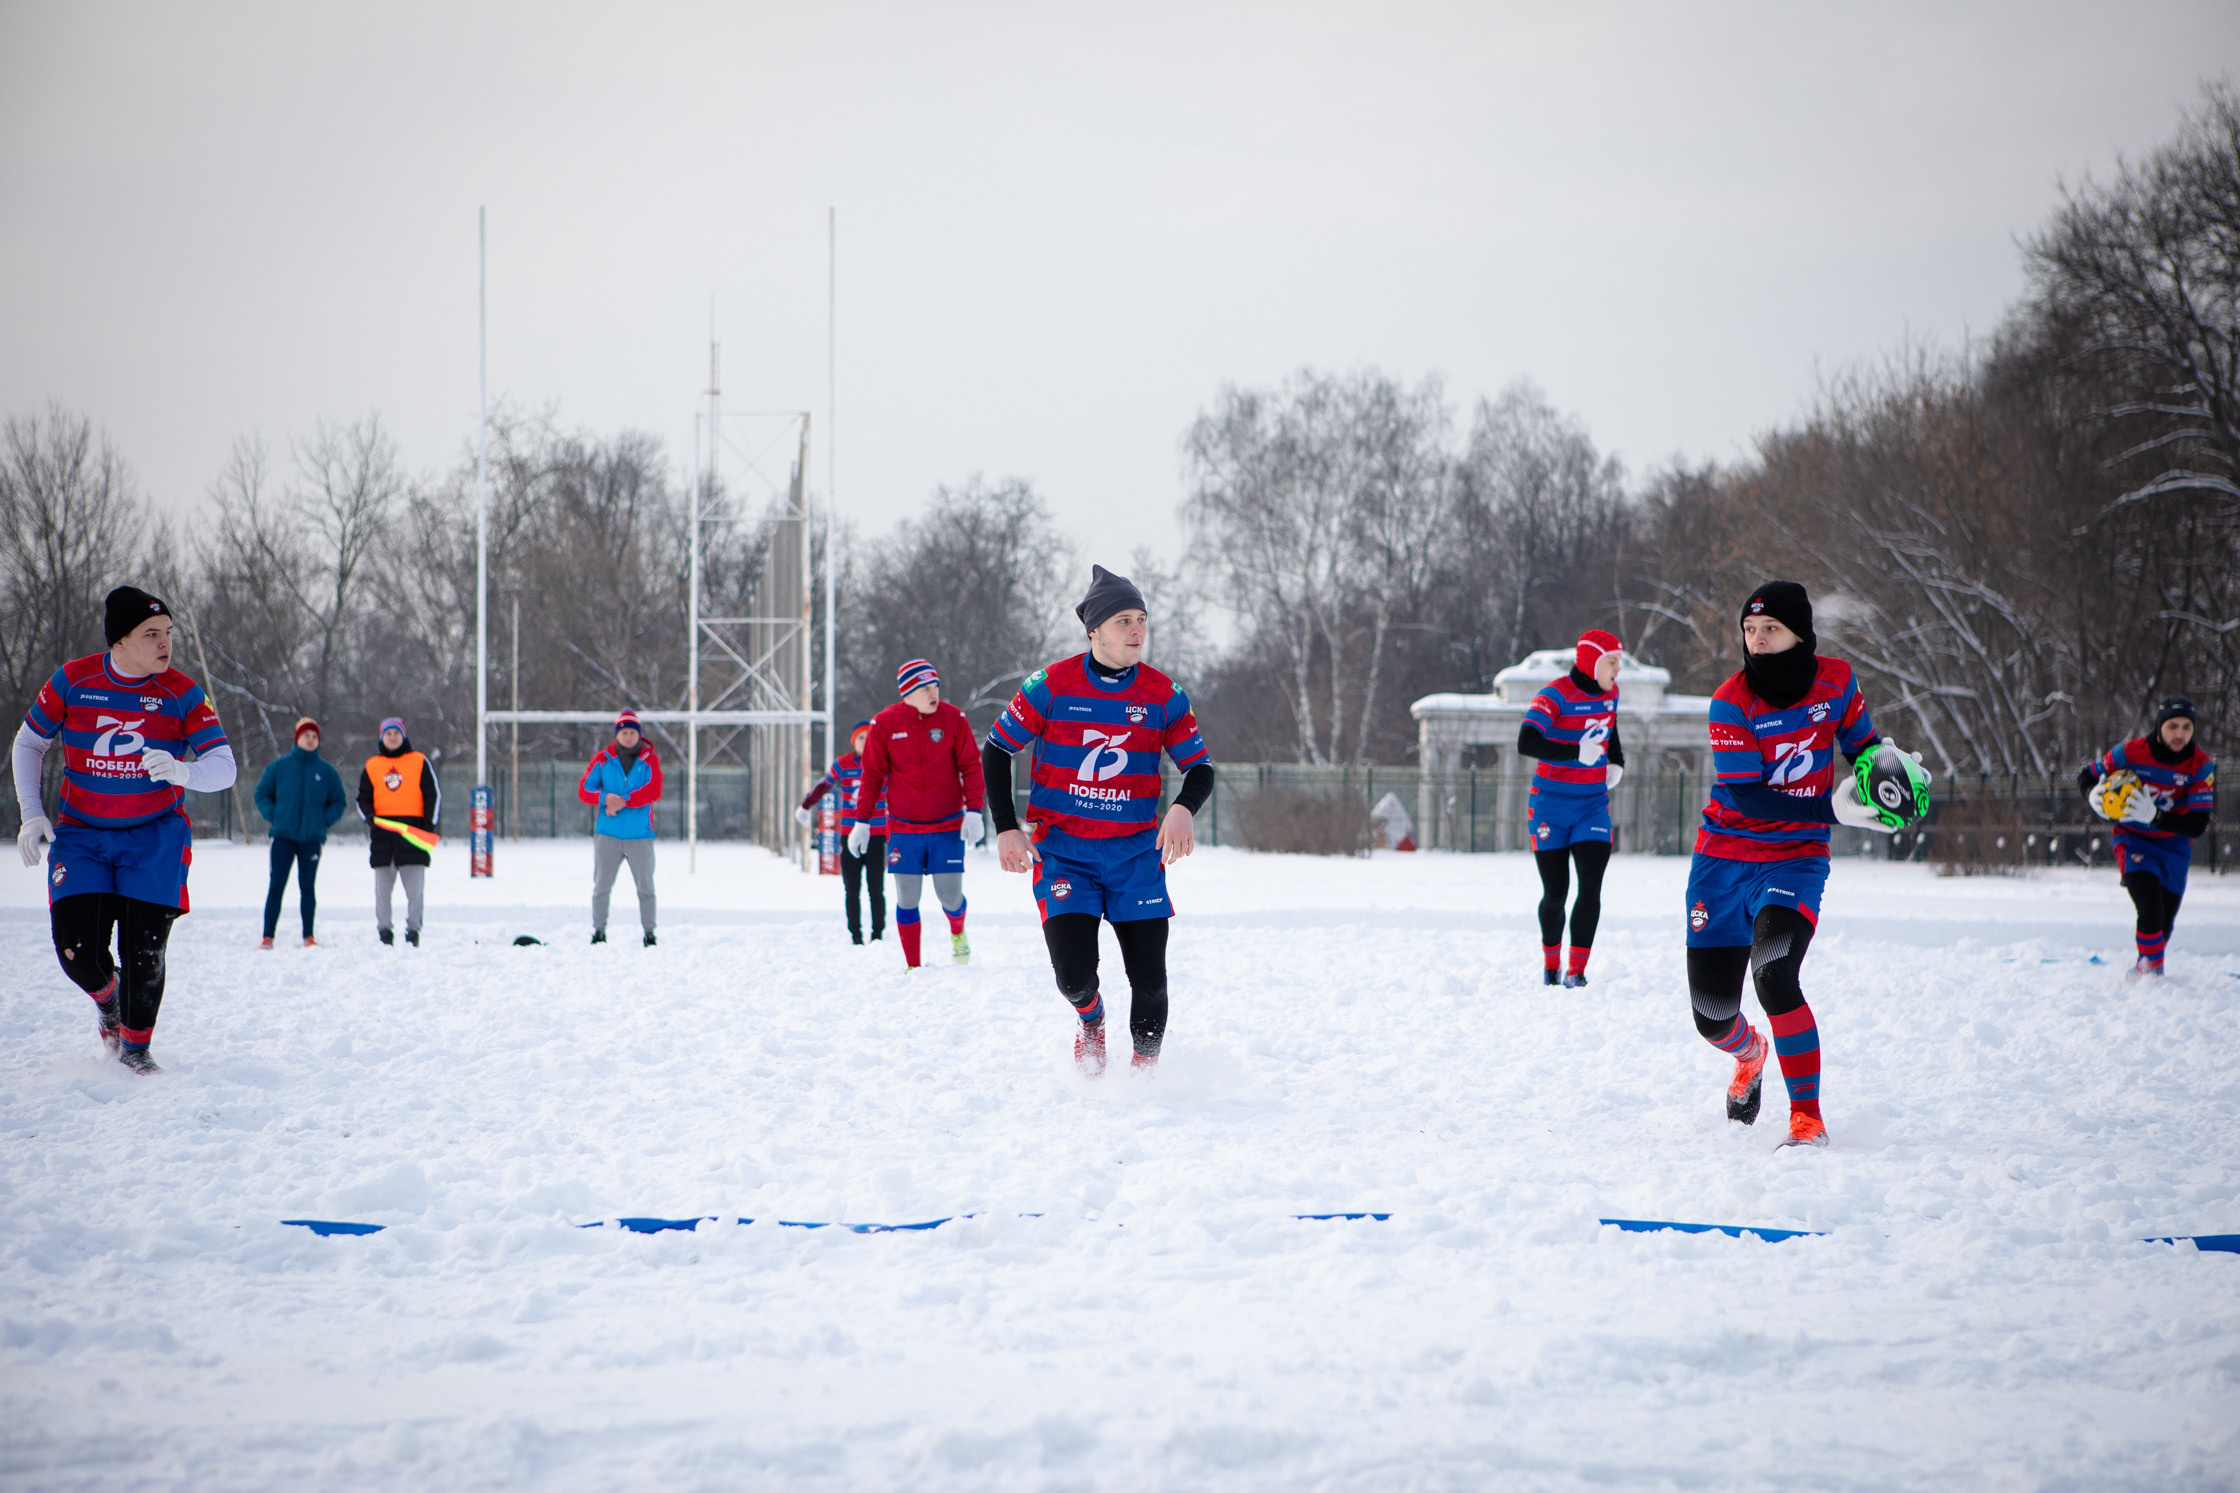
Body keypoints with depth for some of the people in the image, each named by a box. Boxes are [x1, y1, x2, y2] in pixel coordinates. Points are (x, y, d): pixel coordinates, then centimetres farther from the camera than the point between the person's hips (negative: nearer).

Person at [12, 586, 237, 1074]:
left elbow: (224, 768, -14)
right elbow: (29, 742, 8)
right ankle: (106, 994, 27)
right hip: (81, 836, 1)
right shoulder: (72, 681, -7)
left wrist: (181, 771, -35)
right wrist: (32, 813, -2)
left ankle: (136, 1045, 17)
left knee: (144, 951, -7)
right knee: (79, 951, -10)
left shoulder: (182, 694, -10)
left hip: (156, 834, -1)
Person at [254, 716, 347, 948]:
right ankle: (267, 936, -6)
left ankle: (308, 936, 12)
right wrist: (273, 816, -2)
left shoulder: (326, 770, 6)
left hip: (312, 838, 1)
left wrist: (324, 821, -1)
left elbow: (338, 802, 13)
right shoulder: (280, 766, 4)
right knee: (276, 886, -6)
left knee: (308, 887, 4)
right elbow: (262, 794, 12)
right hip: (283, 836, -1)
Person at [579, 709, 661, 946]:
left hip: (640, 835, -1)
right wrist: (605, 798, -20)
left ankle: (649, 933, 10)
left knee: (645, 887, 2)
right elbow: (584, 789, 0)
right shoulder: (603, 759, 6)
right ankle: (598, 932, 8)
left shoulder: (650, 760, 1)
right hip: (607, 834, 1)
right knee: (601, 887, 1)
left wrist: (624, 801, -23)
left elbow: (654, 791, -13)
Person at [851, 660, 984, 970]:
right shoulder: (884, 724, -4)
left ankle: (957, 933, 34)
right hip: (903, 827, 0)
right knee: (907, 899, -1)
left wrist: (974, 810, -9)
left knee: (950, 897, -1)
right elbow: (872, 775, 3)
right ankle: (912, 966, 11)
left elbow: (971, 766, 0)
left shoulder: (953, 718, -3)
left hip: (948, 826, 0)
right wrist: (862, 822, 1)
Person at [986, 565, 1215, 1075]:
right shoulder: (1052, 686, -6)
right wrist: (1006, 830, -5)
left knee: (1150, 982, -3)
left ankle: (1145, 1068, 21)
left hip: (1136, 853, 2)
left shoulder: (1162, 695, 0)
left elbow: (1201, 768, 5)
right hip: (1062, 849, -2)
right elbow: (996, 750, 3)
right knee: (1075, 975, -14)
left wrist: (1184, 808, -18)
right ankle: (1090, 1020, 23)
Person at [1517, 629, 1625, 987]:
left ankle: (1577, 970, -5)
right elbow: (1526, 742, -30)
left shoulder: (1609, 693, 4)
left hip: (1593, 804, 4)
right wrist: (1578, 753, -34)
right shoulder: (1556, 695, -17)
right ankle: (1550, 963, 24)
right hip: (1551, 806, -4)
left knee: (1590, 887, -11)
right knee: (1555, 893, 1)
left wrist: (1616, 762, 11)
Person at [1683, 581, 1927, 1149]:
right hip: (1725, 857, 1)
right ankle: (1749, 1055, 43)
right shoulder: (1732, 701, -13)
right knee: (1712, 1016, 4)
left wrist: (1894, 762, -10)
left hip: (1796, 858, -1)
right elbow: (1742, 795, -20)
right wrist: (1833, 810, -29)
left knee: (1774, 975, -29)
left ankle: (1808, 1117, -20)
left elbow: (1863, 744, 14)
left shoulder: (1835, 681, -5)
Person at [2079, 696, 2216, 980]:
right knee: (2151, 911, -23)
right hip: (2134, 840, -2)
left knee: (2165, 922, 9)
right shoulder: (2130, 752, -17)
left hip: (2174, 844, 2)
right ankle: (2152, 971, -5)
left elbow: (2197, 825, -22)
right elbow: (2087, 775, -1)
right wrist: (2094, 795, -25)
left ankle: (2142, 972, 35)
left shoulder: (2201, 765, -16)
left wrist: (2154, 816, -36)